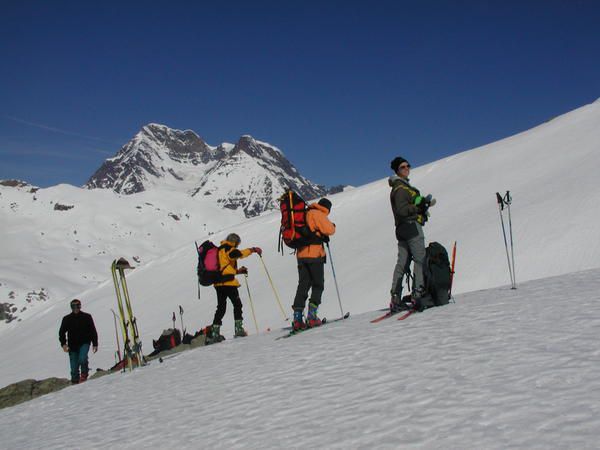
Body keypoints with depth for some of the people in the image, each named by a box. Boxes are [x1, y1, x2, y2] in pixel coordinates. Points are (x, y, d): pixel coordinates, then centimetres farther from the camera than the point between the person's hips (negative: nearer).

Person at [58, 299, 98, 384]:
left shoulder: (86, 317, 3)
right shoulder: (67, 319, 6)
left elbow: (93, 331, 7)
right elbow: (62, 332, 5)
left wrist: (95, 344, 2)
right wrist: (63, 344, -10)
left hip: (84, 343, -2)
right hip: (73, 345, 2)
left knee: (82, 359, -26)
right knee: (74, 367, 0)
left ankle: (84, 374, -2)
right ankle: (75, 382, 14)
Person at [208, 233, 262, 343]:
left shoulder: (220, 250, 25)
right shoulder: (228, 249, -3)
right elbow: (239, 253, -25)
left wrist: (238, 270, 25)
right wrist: (252, 250, -19)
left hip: (218, 283, 8)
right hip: (228, 282, -8)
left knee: (221, 307, 11)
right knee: (237, 304, 3)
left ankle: (215, 333, 6)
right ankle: (239, 329, -3)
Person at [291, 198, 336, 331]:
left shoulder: (305, 214, 20)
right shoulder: (317, 214, -6)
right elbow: (328, 230, -15)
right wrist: (332, 226, 6)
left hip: (301, 254, 7)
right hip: (314, 254, -7)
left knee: (303, 285, 6)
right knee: (318, 285, 2)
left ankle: (297, 318, -2)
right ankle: (312, 316, -6)